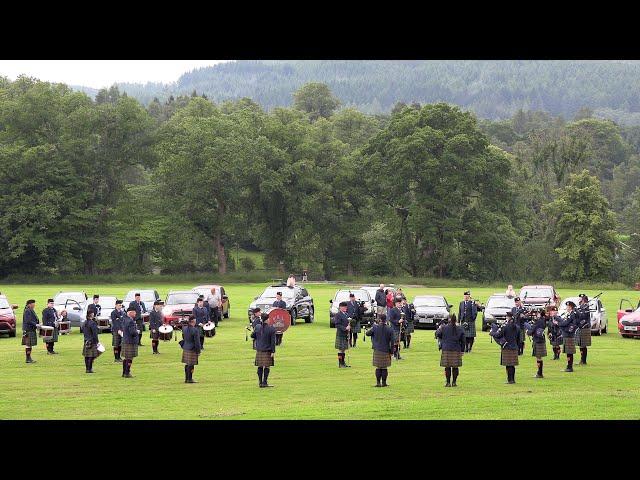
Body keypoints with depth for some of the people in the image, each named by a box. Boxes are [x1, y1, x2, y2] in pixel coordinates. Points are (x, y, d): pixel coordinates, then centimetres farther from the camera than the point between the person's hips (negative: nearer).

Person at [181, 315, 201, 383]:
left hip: (185, 349, 8)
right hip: (192, 350, -8)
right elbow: (197, 342, -17)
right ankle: (190, 379, 3)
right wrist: (198, 351, -9)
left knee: (187, 364, 15)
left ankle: (186, 378, 21)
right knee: (191, 365, -1)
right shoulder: (195, 330, -19)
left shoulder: (184, 328, 3)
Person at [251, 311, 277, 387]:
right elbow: (273, 341, -12)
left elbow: (252, 336, 9)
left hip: (259, 350, 4)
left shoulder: (257, 327, -3)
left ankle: (260, 383, 13)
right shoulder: (272, 329, -12)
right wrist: (273, 352, -9)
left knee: (260, 366, 11)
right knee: (267, 366, 5)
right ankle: (264, 382, 2)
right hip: (268, 351, -4)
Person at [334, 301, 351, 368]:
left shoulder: (345, 314, 14)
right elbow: (337, 325, -17)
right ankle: (340, 364, 0)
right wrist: (345, 328, -22)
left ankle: (343, 363, 18)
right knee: (340, 349, -4)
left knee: (344, 349, 12)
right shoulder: (338, 315, -11)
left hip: (345, 334, 8)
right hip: (340, 334, -8)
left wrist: (349, 327, 7)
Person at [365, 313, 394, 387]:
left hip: (377, 351, 0)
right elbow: (392, 342, -3)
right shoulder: (390, 329, -6)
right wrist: (391, 351, 5)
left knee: (378, 368, 7)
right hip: (386, 351, 0)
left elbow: (367, 333, 7)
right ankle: (384, 383, 10)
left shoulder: (375, 327, -8)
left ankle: (378, 383, 7)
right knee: (385, 368, 7)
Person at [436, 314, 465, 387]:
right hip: (456, 350, 2)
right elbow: (463, 342, 8)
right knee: (455, 367, 7)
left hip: (446, 350, -1)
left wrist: (439, 328, 27)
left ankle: (448, 382, 2)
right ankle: (454, 382, 9)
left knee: (447, 367, 3)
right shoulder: (460, 330, 5)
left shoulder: (444, 328, -3)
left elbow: (437, 334, 11)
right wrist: (461, 350, 17)